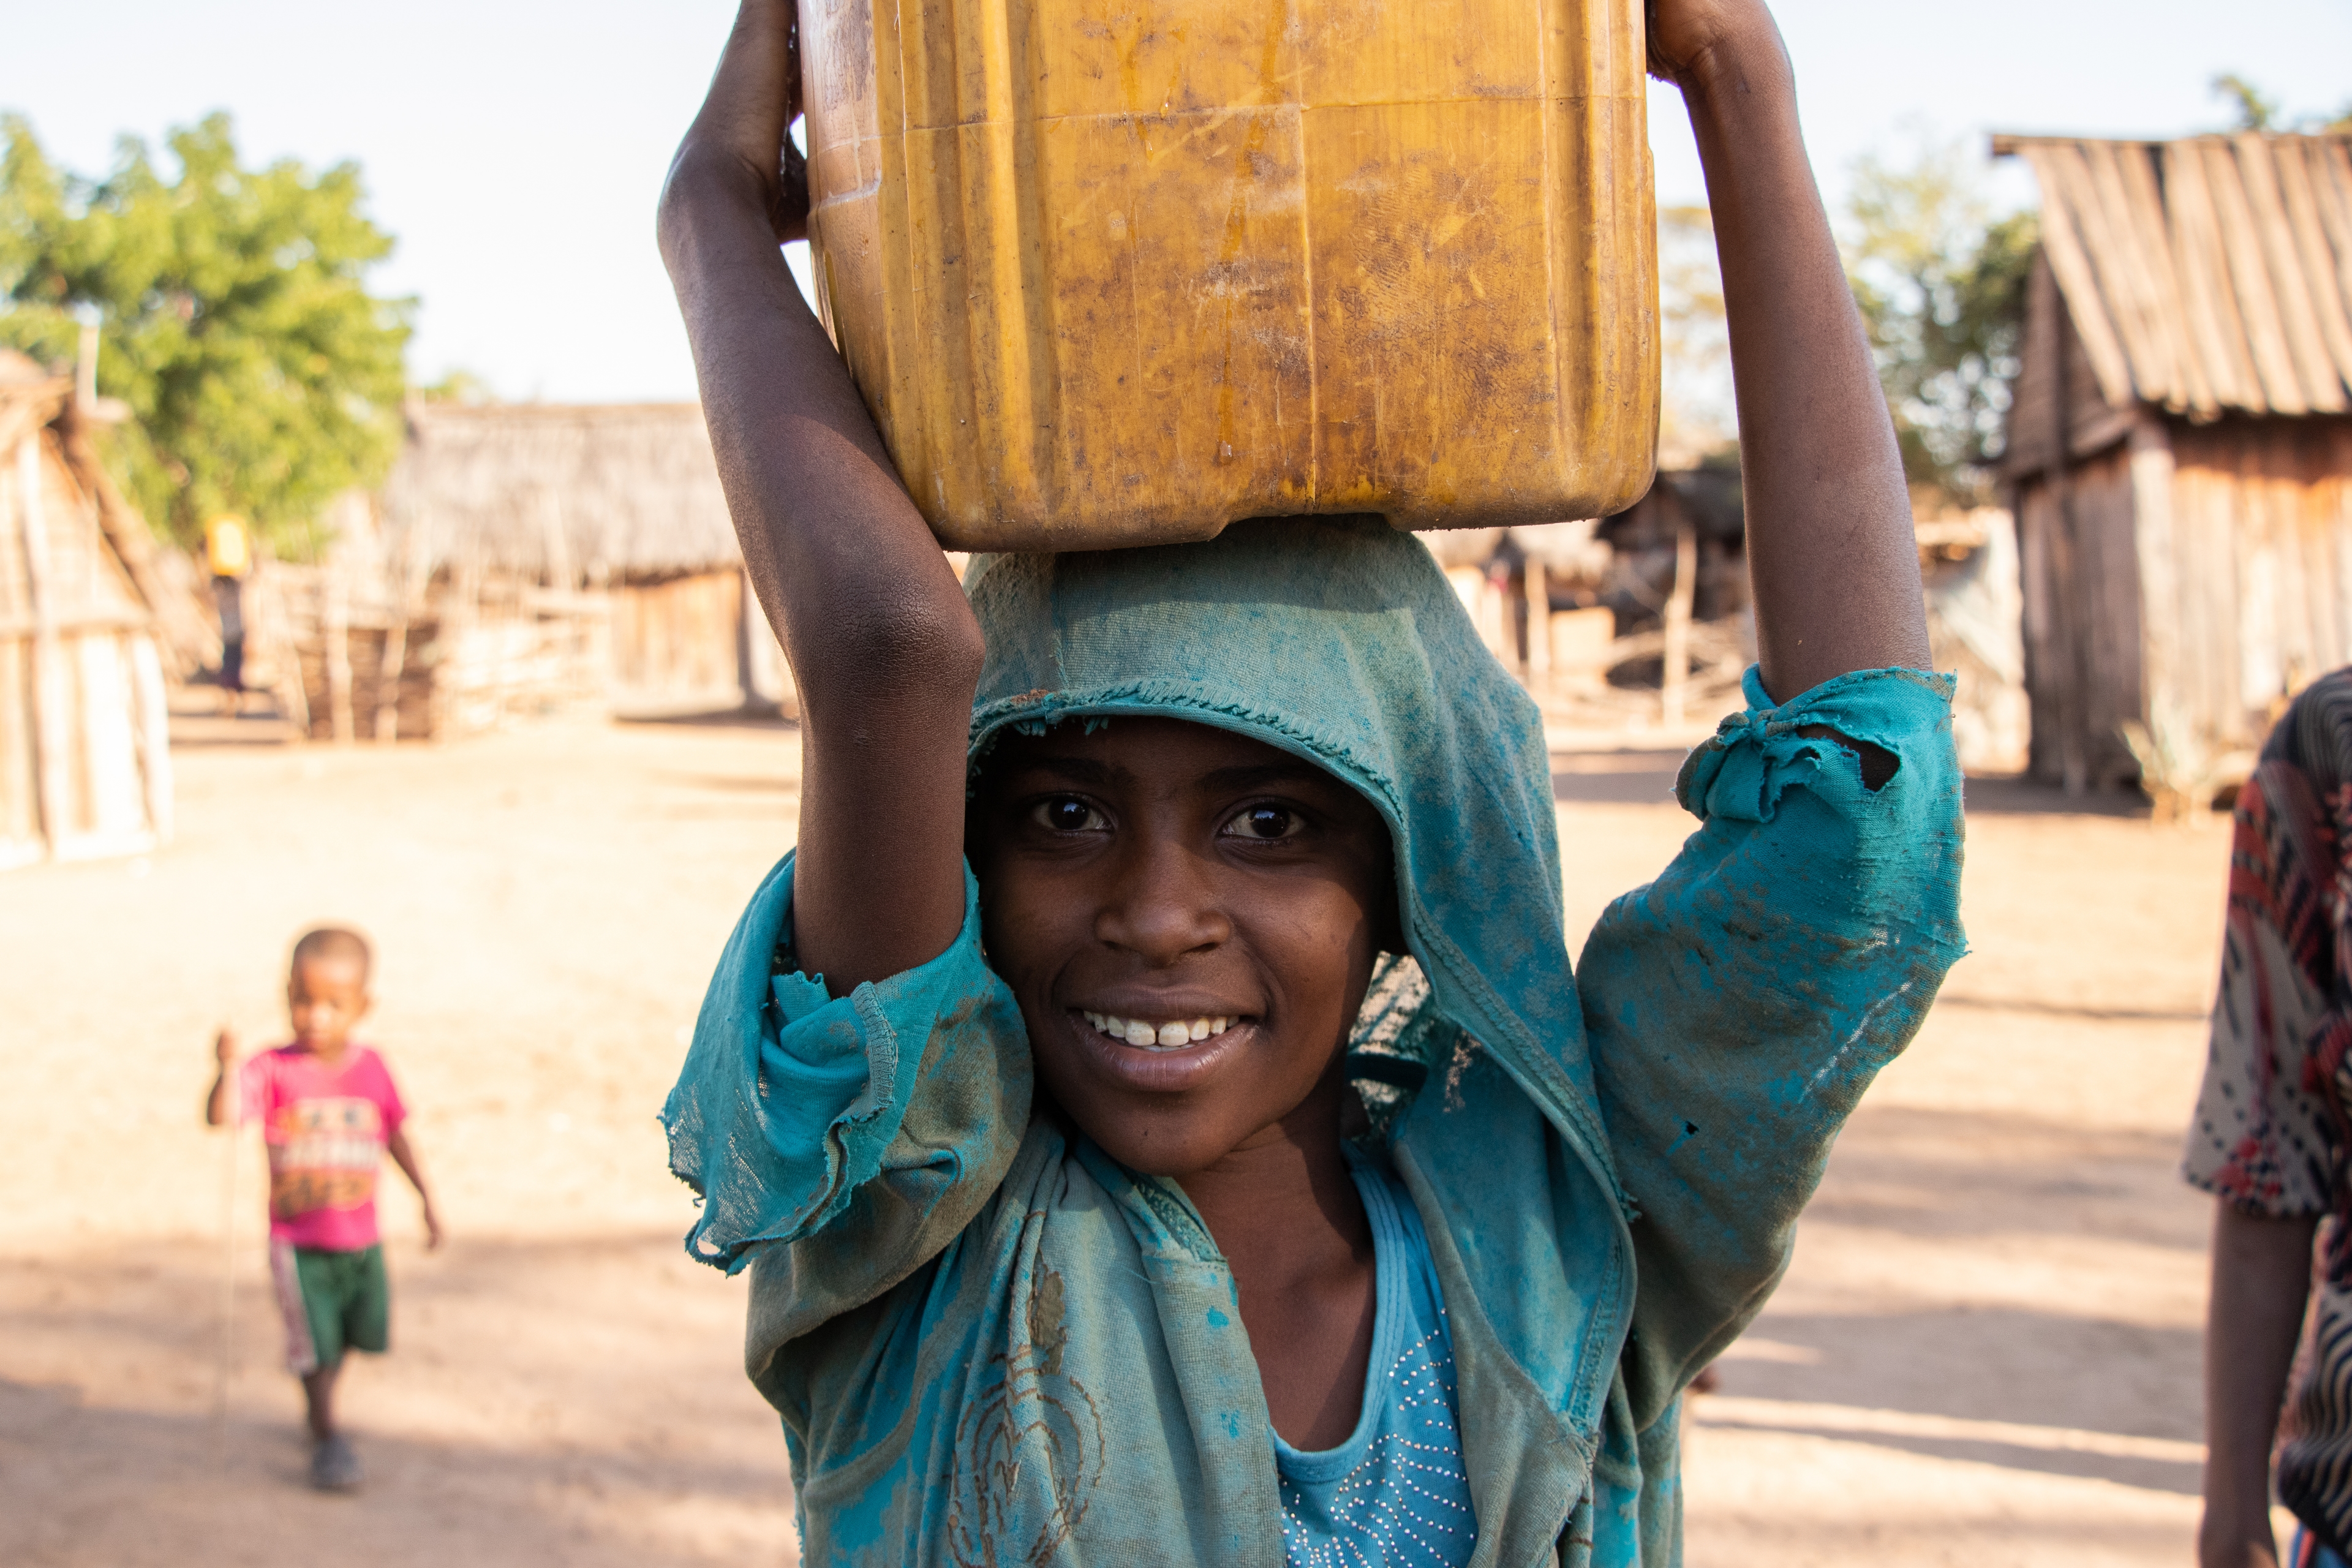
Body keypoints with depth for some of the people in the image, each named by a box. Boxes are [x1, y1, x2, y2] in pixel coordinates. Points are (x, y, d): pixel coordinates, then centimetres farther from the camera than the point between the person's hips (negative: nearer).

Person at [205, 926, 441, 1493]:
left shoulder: (370, 1067, -4)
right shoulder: (274, 1069, -15)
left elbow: (395, 1134, 10)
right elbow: (220, 1116, -30)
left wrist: (426, 1197, 13)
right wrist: (227, 1068, -49)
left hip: (361, 1238, 4)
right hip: (299, 1240, -4)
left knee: (360, 1330, 19)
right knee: (314, 1341, -2)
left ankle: (319, 1402, 46)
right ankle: (326, 1436, 17)